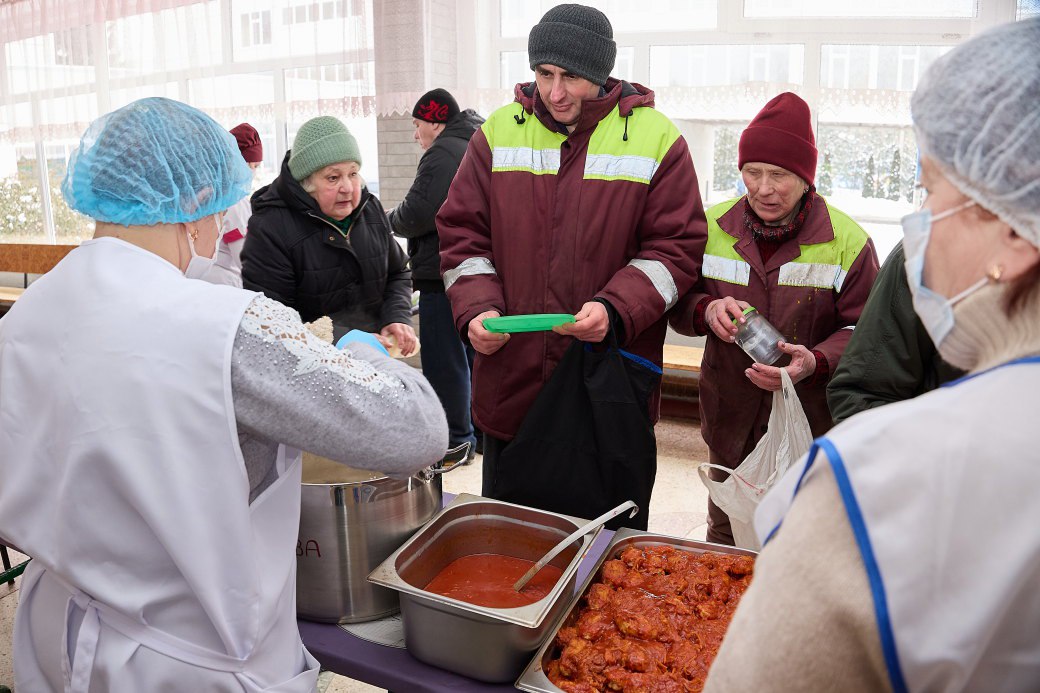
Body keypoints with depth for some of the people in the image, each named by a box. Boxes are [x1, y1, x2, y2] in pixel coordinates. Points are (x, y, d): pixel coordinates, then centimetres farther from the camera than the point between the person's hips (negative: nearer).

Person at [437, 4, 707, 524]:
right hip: (510, 381, 3)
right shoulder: (498, 132, 5)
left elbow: (677, 247, -3)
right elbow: (461, 234, 7)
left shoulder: (656, 139, -2)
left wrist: (614, 310, -19)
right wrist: (476, 310, -9)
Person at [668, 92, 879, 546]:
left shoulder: (848, 241, -8)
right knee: (725, 538, 20)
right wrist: (706, 310, -17)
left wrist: (815, 362, -26)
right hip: (730, 420, 3)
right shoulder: (713, 227, 0)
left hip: (811, 427, -2)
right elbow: (679, 305, 6)